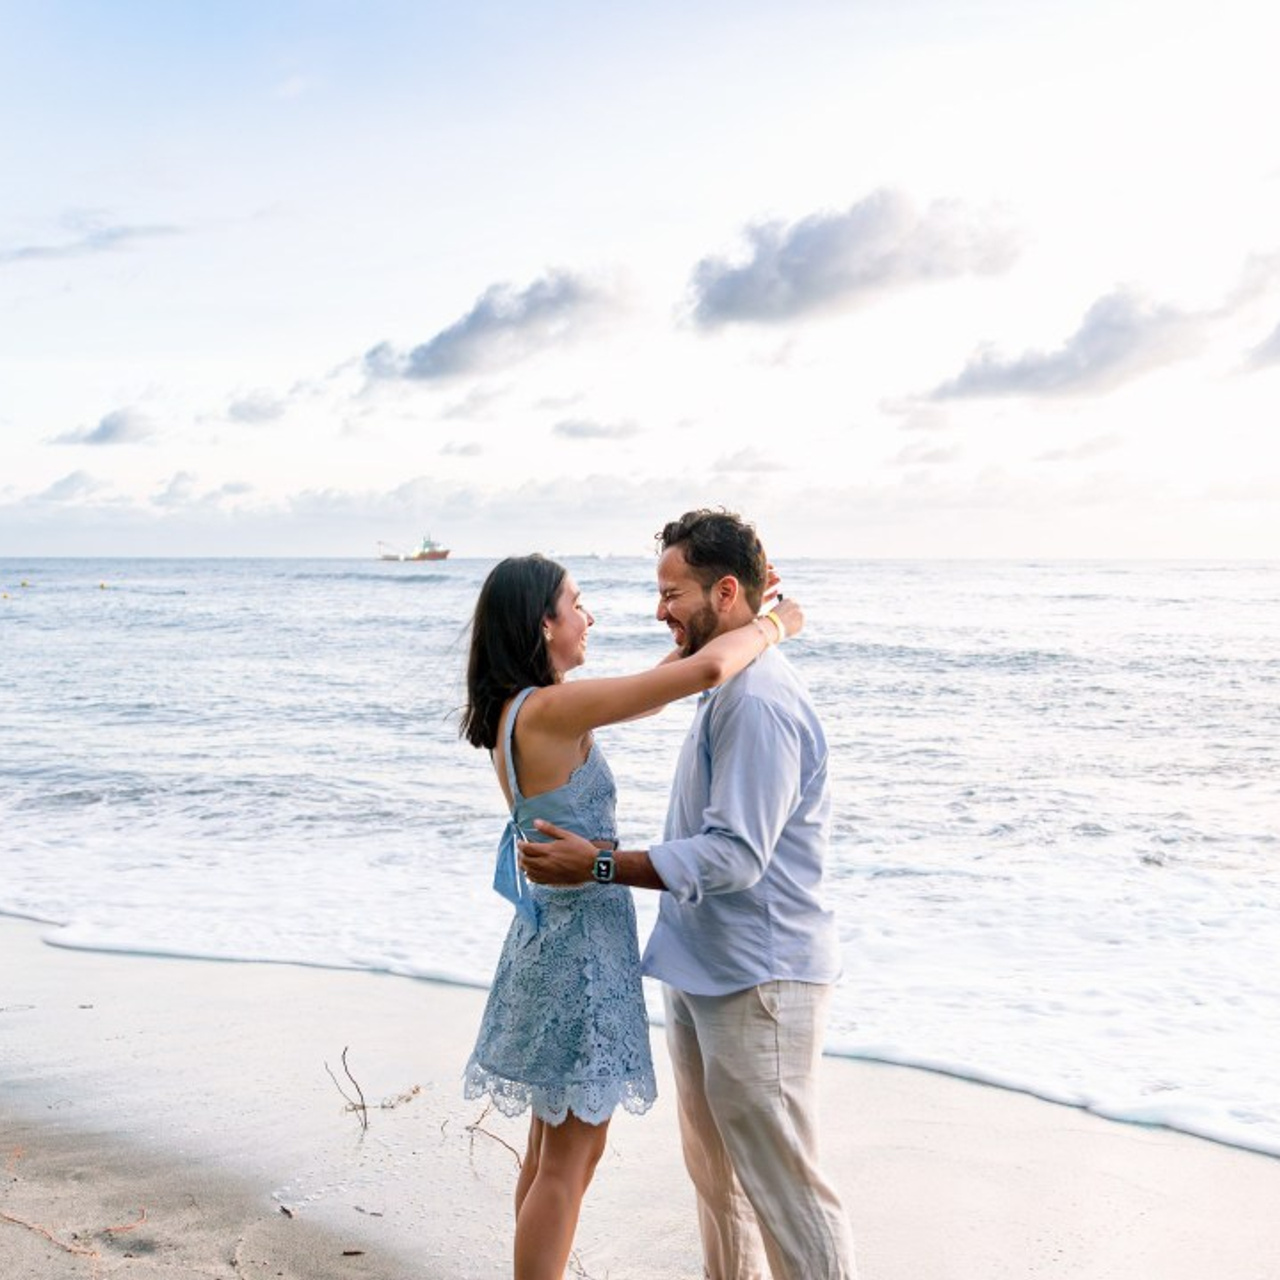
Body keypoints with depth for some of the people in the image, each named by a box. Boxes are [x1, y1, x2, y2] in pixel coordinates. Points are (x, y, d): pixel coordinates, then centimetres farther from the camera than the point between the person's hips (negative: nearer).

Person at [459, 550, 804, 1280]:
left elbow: (644, 693, 18)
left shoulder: (516, 711, 6)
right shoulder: (551, 710, -22)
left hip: (554, 934, 10)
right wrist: (773, 626, -8)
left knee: (555, 1149, 19)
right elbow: (706, 671, -27)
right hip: (582, 943, -10)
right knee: (569, 1160, 3)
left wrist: (732, 617, 14)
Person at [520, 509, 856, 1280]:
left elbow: (735, 855, -26)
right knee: (715, 1171, 22)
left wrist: (599, 866, -24)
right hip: (707, 971, 11)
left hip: (757, 982, -11)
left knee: (784, 1185, 0)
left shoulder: (758, 701, -22)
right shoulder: (729, 689, 11)